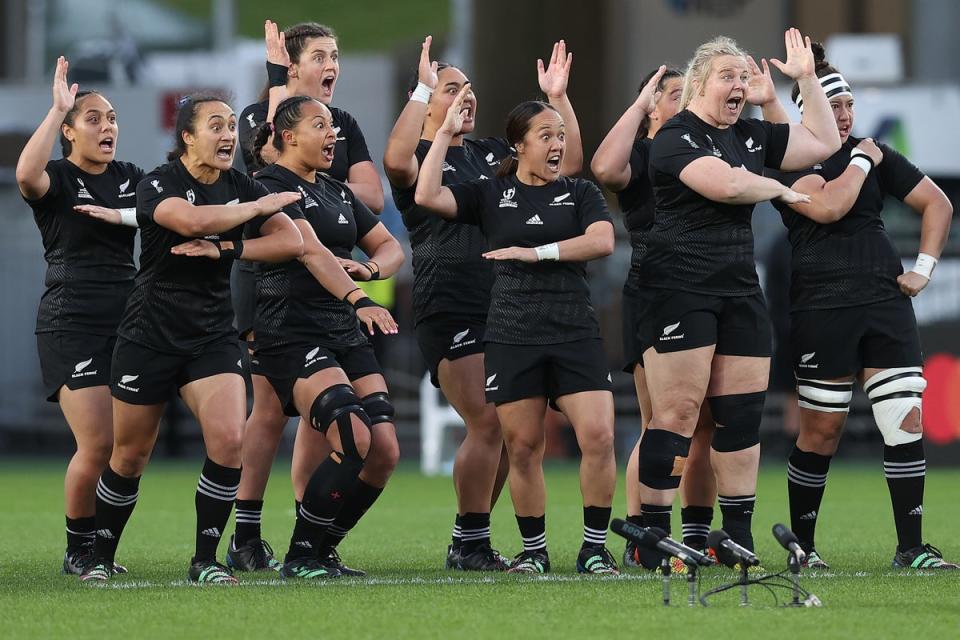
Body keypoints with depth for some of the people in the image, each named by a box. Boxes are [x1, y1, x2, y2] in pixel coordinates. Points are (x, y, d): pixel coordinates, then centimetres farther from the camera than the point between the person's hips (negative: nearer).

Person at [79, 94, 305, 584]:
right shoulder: (158, 184, -10)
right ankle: (101, 558, 24)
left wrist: (223, 250, -16)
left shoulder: (240, 186, 4)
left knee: (229, 441, -17)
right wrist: (259, 207, -19)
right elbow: (194, 220, -32)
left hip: (212, 337, 3)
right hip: (148, 336, -3)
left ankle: (205, 560, -4)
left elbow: (292, 241, -5)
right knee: (130, 456, 4)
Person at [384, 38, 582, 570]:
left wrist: (558, 98, 6)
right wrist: (423, 87, -25)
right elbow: (396, 160, -26)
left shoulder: (492, 154, 18)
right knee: (486, 423, -15)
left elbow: (568, 163, 15)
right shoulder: (422, 158, -1)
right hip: (450, 311, -7)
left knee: (506, 429, 6)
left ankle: (470, 542, 16)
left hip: (506, 306, 7)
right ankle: (469, 545, -6)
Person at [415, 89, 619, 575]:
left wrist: (536, 252, -12)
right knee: (523, 448, 0)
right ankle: (533, 550, 13)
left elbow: (602, 241, -7)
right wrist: (446, 132, -2)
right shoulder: (490, 194, 10)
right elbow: (427, 196, -3)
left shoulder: (580, 193, 11)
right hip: (512, 337, 0)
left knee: (599, 437, -12)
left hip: (574, 333, 0)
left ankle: (594, 549, -2)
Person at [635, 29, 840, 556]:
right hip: (681, 289, -7)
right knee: (677, 413, -11)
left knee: (742, 414, 4)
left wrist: (807, 78, 15)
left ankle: (739, 540, 9)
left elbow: (823, 142, 20)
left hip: (740, 289, 7)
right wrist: (781, 190, -6)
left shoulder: (751, 135, 16)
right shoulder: (675, 138, -8)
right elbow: (726, 184, -23)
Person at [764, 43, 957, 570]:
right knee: (822, 430, 0)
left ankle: (911, 550, -2)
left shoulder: (874, 153, 13)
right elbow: (827, 207, -21)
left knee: (907, 422, -5)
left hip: (885, 300, 4)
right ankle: (801, 546, 14)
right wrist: (861, 163, -7)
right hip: (823, 305, -4)